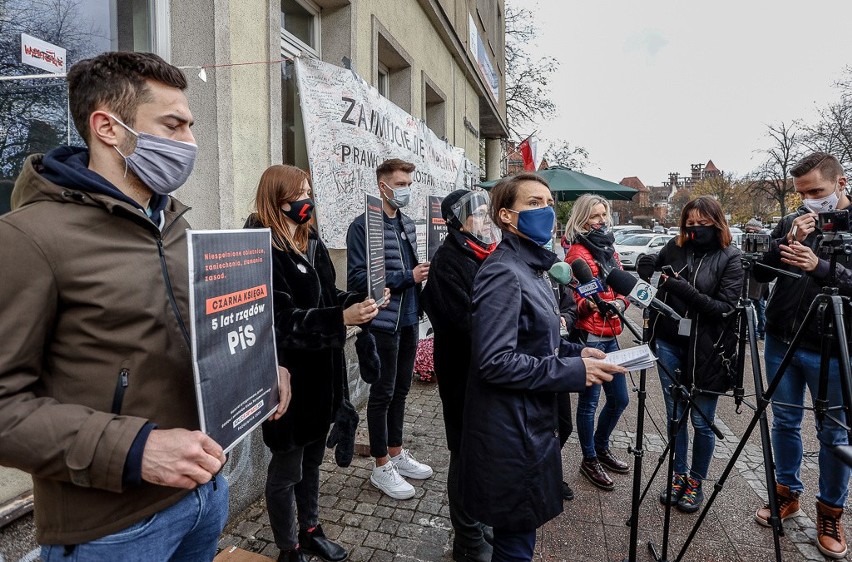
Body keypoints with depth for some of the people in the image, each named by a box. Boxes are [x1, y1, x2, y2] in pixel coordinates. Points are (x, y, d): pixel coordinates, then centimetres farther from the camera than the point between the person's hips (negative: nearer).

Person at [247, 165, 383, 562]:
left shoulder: (312, 242, 8)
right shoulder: (264, 250, -17)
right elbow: (281, 319, -24)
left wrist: (360, 301, -6)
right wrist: (341, 319, -33)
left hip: (319, 372, 8)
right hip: (289, 377, -8)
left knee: (312, 457, 23)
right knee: (286, 467, 11)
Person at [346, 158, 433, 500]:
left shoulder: (407, 224, 11)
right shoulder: (363, 226, -11)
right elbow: (358, 279, -18)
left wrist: (422, 274, -1)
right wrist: (407, 277, -19)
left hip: (409, 321, 7)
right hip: (384, 322, -7)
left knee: (401, 390, 17)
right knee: (382, 393, 5)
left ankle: (397, 454, 34)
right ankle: (382, 467, 21)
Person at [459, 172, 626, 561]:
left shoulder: (532, 267, 11)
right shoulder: (503, 273, -21)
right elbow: (495, 362, -26)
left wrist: (575, 351, 3)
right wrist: (573, 371, -21)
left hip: (531, 423, 10)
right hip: (510, 432, -9)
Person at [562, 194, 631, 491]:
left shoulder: (609, 249, 14)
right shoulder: (578, 253, -10)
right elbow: (573, 301, -13)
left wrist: (620, 302, -5)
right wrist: (588, 304, -35)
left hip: (610, 335, 8)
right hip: (589, 337, -8)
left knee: (619, 399, 17)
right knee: (589, 401, 4)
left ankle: (601, 447, 39)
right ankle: (589, 460, 23)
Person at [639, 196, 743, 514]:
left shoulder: (729, 258, -6)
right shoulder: (674, 248, 2)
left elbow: (725, 307, -14)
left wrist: (686, 290, -25)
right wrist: (649, 268, -7)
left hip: (706, 350, -3)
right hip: (670, 344, 3)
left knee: (702, 421, 9)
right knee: (674, 415, 13)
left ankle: (696, 482, 28)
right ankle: (678, 475, 30)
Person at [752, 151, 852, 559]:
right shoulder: (792, 222, 6)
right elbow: (759, 271, 2)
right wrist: (786, 242, -13)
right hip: (781, 342, 4)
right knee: (784, 421, 14)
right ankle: (788, 493, 32)